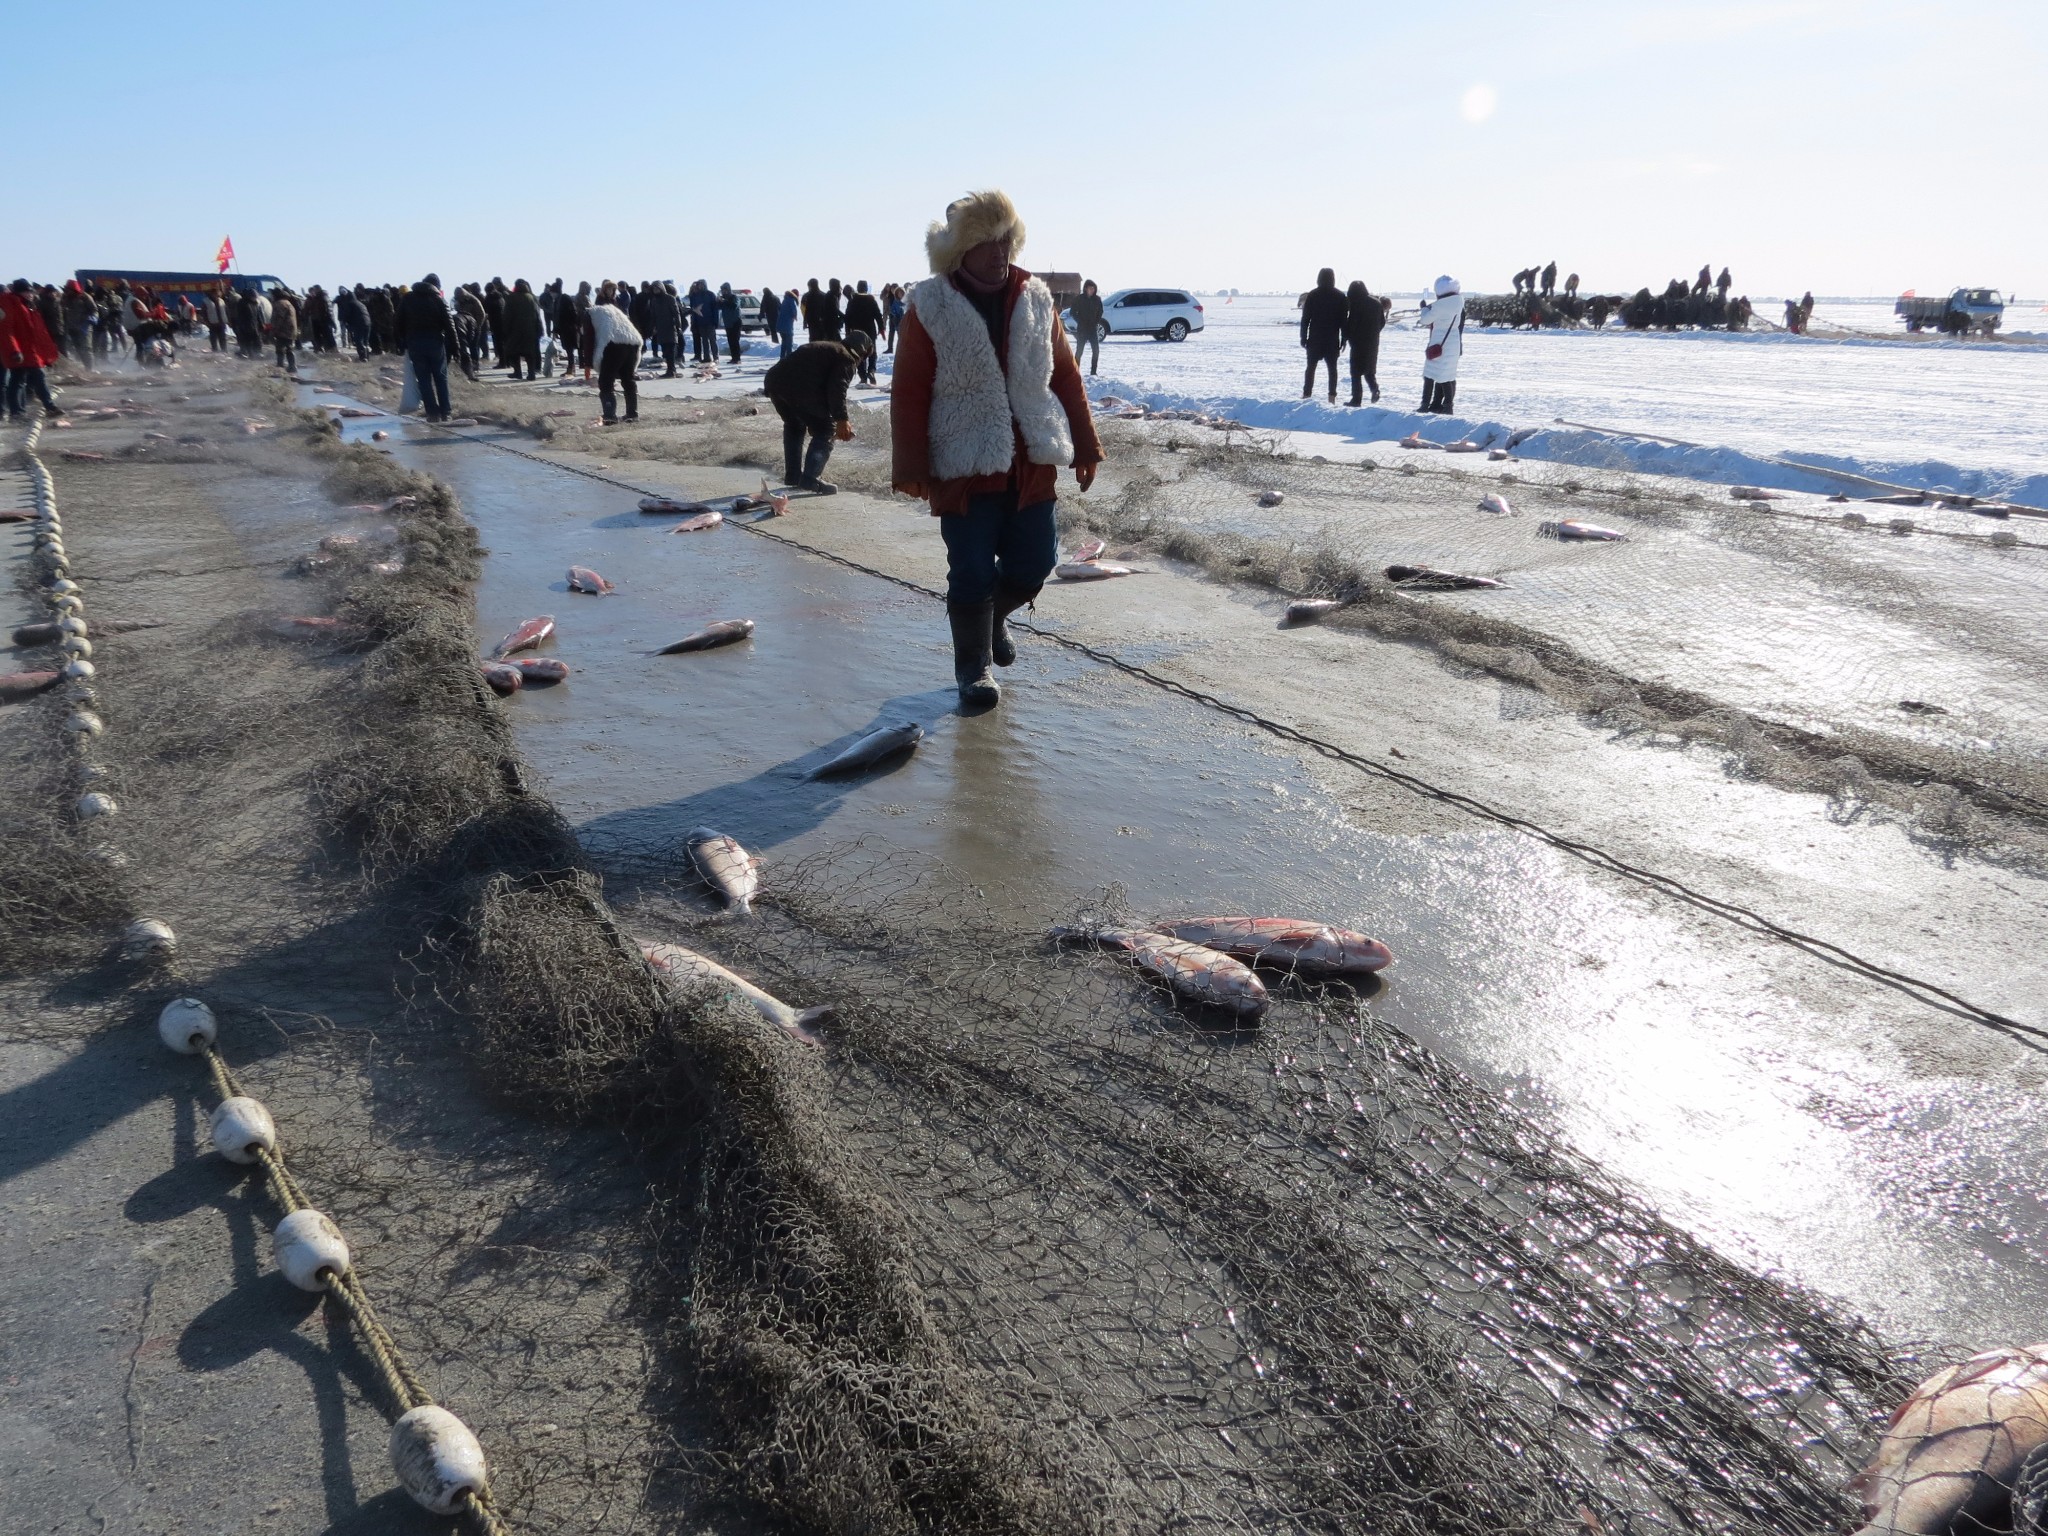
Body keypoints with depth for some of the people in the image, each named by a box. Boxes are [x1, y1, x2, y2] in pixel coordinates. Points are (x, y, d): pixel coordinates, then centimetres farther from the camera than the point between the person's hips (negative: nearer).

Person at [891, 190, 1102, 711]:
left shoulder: (1035, 299, 7)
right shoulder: (930, 307, -6)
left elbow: (1065, 376, 11)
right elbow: (910, 393, -7)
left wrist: (1084, 447, 9)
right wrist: (912, 467, -10)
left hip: (1032, 466, 4)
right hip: (964, 468, -4)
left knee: (1033, 564, 9)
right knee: (972, 574, 0)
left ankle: (993, 616, 40)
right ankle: (973, 667, 18)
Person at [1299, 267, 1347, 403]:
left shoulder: (1312, 295, -3)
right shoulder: (1340, 297, 1)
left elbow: (1305, 318, -4)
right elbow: (1343, 320, 1)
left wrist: (1303, 337, 2)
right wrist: (1343, 339, 6)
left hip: (1315, 338, -1)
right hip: (1332, 339, 1)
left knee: (1311, 366, 7)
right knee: (1332, 367, 6)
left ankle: (1307, 394, 4)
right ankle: (1332, 396, 1)